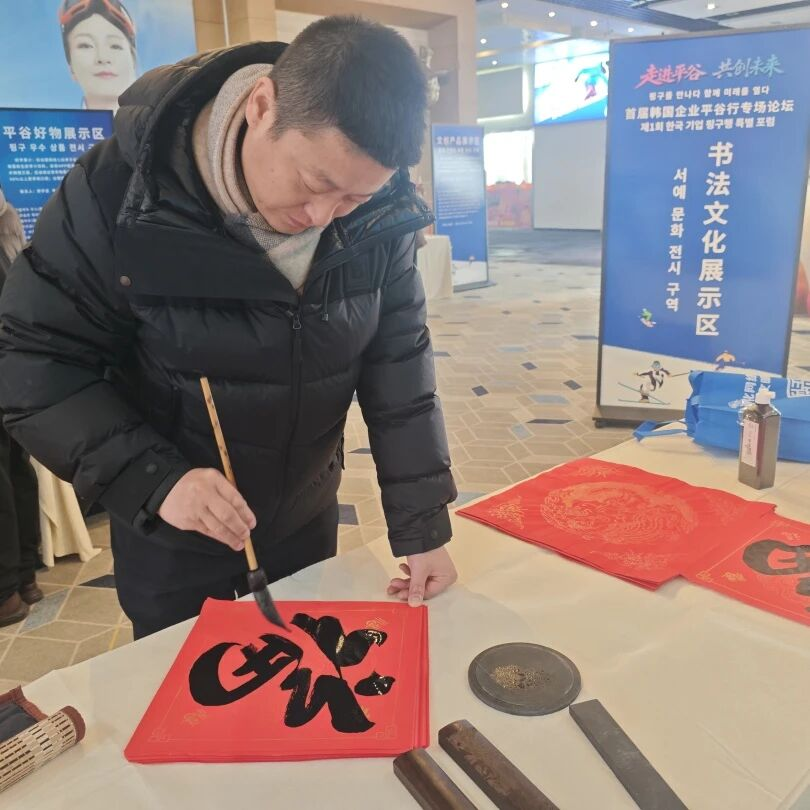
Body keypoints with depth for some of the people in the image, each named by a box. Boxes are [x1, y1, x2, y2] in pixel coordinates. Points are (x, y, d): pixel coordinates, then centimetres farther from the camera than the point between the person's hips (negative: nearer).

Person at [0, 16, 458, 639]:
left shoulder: (379, 219, -14)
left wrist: (423, 524, -10)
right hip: (170, 531, -3)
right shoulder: (121, 191, -24)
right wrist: (151, 480, -30)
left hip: (308, 516, 3)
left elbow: (399, 367, -9)